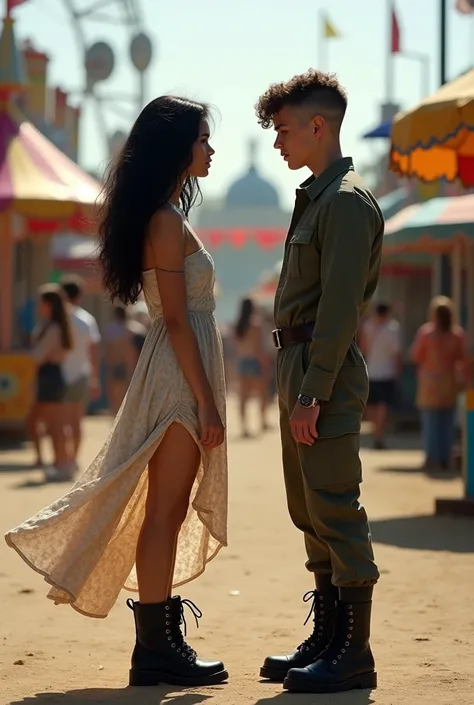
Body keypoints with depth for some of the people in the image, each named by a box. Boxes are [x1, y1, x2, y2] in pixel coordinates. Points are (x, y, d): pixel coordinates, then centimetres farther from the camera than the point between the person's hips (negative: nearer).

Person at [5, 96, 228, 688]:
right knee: (164, 512, -7)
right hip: (181, 377, -10)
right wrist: (205, 401, -18)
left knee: (169, 513, 12)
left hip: (177, 374, 10)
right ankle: (155, 651, -3)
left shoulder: (161, 216, 17)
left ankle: (163, 640, 18)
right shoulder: (168, 220, -13)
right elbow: (176, 319, -17)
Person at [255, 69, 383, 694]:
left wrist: (312, 394, -22)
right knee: (309, 512, 13)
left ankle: (355, 652, -5)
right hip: (300, 365, 10)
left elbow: (340, 307, -19)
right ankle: (328, 638, 21)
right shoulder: (316, 197, 18)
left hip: (327, 373, -10)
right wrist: (296, 387, 17)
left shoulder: (347, 200, -12)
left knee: (335, 509, -8)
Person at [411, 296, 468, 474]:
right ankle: (445, 460, 11)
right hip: (449, 382, 3)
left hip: (430, 381, -3)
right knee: (447, 422, 9)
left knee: (431, 421, 2)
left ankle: (433, 459, 0)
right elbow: (463, 359, 1)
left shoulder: (426, 332, -10)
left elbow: (416, 356, -3)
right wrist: (463, 379, 10)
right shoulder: (457, 334, -2)